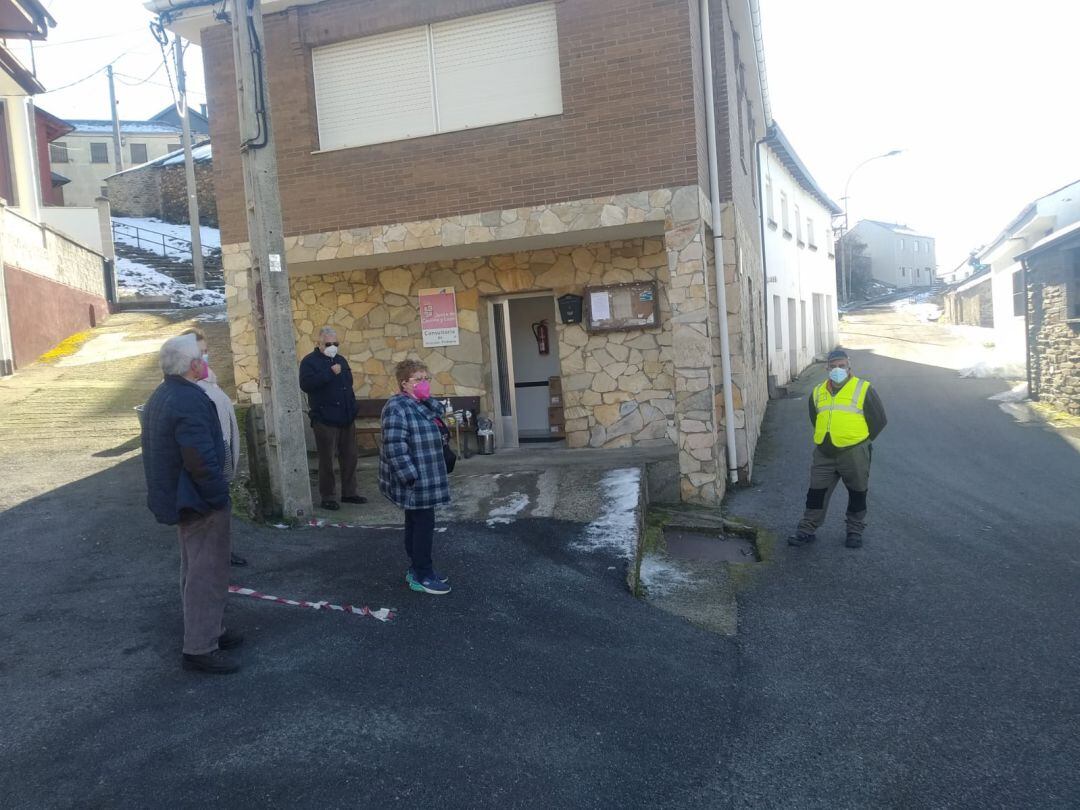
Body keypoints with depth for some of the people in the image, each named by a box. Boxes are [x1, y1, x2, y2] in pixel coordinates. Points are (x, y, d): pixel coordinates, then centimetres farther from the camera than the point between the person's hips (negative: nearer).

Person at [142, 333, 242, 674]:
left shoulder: (160, 397, 10)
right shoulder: (190, 400, -23)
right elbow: (201, 460, -28)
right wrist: (219, 496, -17)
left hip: (177, 498, 11)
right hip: (201, 503, -11)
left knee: (196, 569, 20)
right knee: (207, 573, -2)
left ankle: (209, 630, 33)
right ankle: (200, 649, 5)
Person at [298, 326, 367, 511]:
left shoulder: (340, 360, 15)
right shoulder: (309, 362, -6)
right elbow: (305, 384, -22)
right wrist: (330, 373, -23)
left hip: (347, 419, 7)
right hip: (325, 420, -6)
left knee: (349, 457, 9)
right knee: (327, 460, -1)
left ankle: (349, 492, 19)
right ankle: (326, 496, 9)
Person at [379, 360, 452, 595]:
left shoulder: (422, 405, 12)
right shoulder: (397, 407, -18)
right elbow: (395, 446, -24)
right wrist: (411, 477, -25)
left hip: (425, 478, 10)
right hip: (415, 480, -9)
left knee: (416, 522, 16)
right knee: (424, 523, -5)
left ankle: (417, 570, 26)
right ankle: (422, 576, 4)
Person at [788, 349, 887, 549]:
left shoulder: (863, 390, -4)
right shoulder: (818, 392, 10)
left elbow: (879, 419, 0)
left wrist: (861, 440, 3)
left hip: (854, 453, -3)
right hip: (824, 455, 4)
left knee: (857, 494, 9)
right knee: (816, 493, 6)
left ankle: (855, 531, 25)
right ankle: (807, 530, 15)